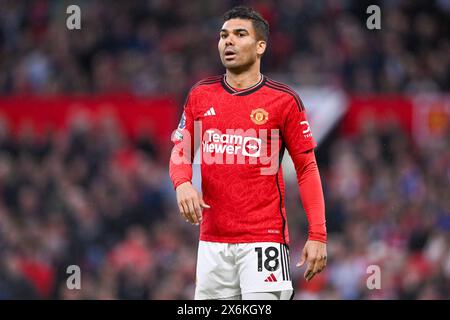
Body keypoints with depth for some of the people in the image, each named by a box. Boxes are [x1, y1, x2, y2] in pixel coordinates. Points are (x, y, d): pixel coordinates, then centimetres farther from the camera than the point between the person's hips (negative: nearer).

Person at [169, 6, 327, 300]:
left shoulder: (284, 100, -2)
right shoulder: (200, 96, 9)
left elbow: (307, 168, -1)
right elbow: (181, 153, 15)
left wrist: (317, 235, -9)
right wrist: (183, 184, -10)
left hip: (265, 239, -4)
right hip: (212, 240, 4)